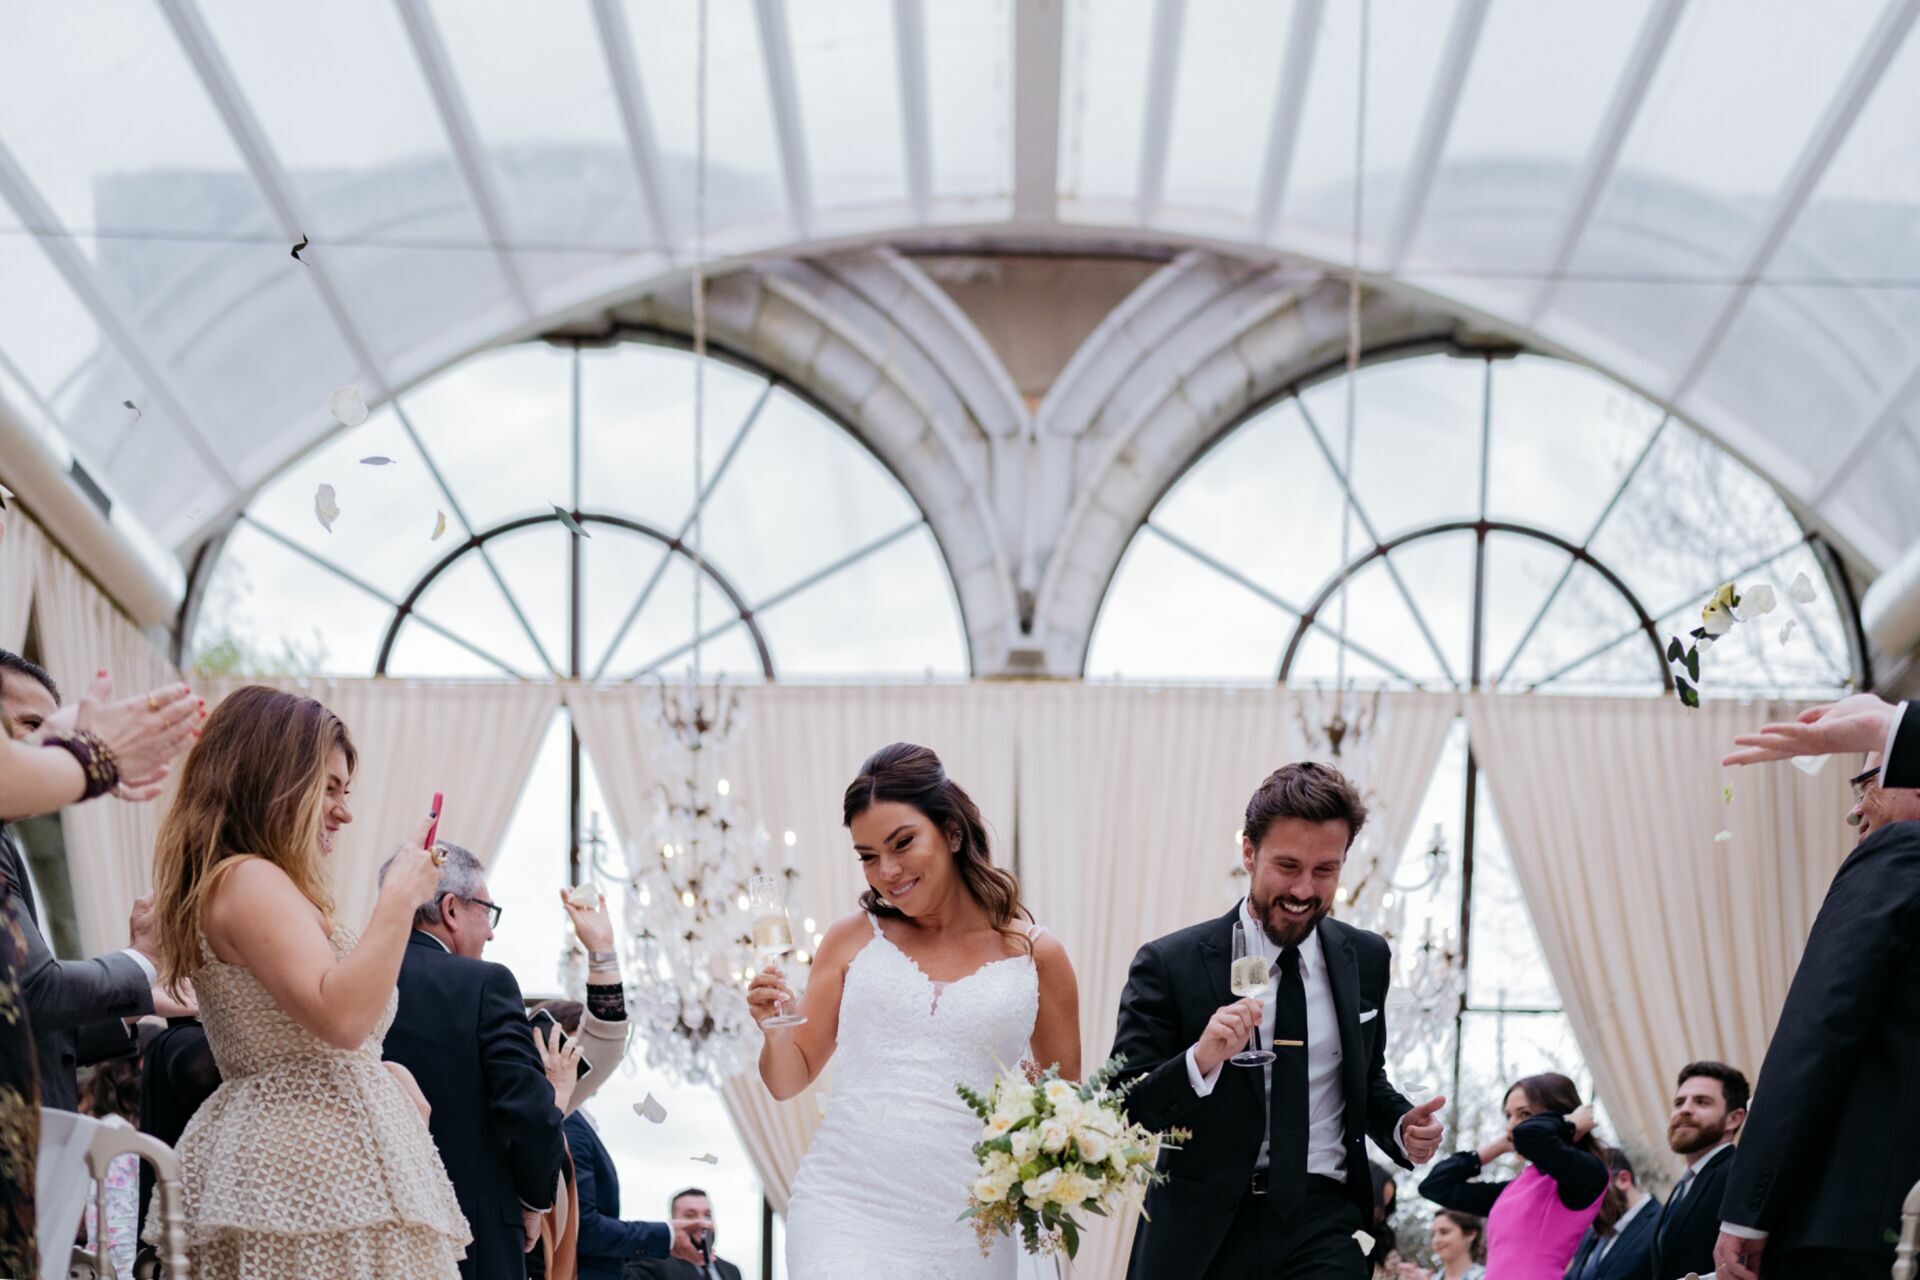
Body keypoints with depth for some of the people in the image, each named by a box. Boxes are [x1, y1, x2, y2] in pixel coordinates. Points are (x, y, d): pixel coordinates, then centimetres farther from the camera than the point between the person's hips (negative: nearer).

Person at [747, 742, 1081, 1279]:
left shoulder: (1036, 956, 6)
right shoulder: (853, 940, 8)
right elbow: (787, 1081, 13)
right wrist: (775, 1030, -8)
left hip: (964, 1234, 0)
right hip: (845, 1213, 0)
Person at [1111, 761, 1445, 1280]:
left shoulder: (1366, 959, 6)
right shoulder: (1169, 965, -7)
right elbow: (1121, 1116, -11)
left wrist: (1400, 1127, -1)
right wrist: (1199, 1062, -28)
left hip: (1324, 1232, 2)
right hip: (1203, 1233, -2)